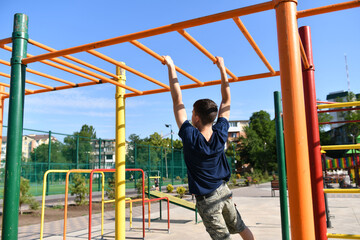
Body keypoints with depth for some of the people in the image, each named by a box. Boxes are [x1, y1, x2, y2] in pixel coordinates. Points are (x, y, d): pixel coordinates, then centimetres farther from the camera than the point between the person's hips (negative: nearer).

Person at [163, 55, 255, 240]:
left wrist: (171, 67, -12)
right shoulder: (220, 134, -13)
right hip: (223, 191, 4)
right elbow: (226, 99, -1)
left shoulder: (190, 137, -24)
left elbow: (177, 100, -19)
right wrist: (222, 68, 4)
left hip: (206, 199, -4)